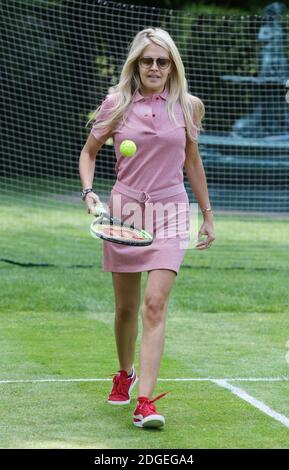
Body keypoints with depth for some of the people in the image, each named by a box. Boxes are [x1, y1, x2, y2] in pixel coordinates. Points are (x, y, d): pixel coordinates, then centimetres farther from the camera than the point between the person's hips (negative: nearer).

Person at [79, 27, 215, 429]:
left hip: (170, 210, -1)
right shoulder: (116, 104, -1)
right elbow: (89, 152, 12)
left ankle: (145, 402, -18)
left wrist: (207, 214, 18)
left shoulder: (188, 106, 1)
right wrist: (88, 191, -5)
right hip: (125, 209, 1)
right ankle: (125, 374, 38)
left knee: (155, 304, -14)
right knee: (126, 307, 10)